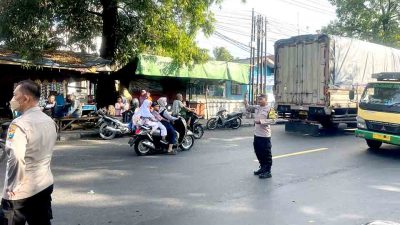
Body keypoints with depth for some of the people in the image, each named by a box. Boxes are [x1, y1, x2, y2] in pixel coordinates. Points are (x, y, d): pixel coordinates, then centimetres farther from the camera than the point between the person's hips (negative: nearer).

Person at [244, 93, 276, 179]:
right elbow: (247, 108, 21)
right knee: (258, 152, 17)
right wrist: (245, 98, 10)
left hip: (265, 136, -8)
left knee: (266, 154, 0)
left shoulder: (269, 109, -12)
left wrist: (261, 121, -23)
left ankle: (268, 172, 9)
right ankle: (262, 168, 33)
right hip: (257, 135, 8)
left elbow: (272, 120, -18)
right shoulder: (257, 107, 9)